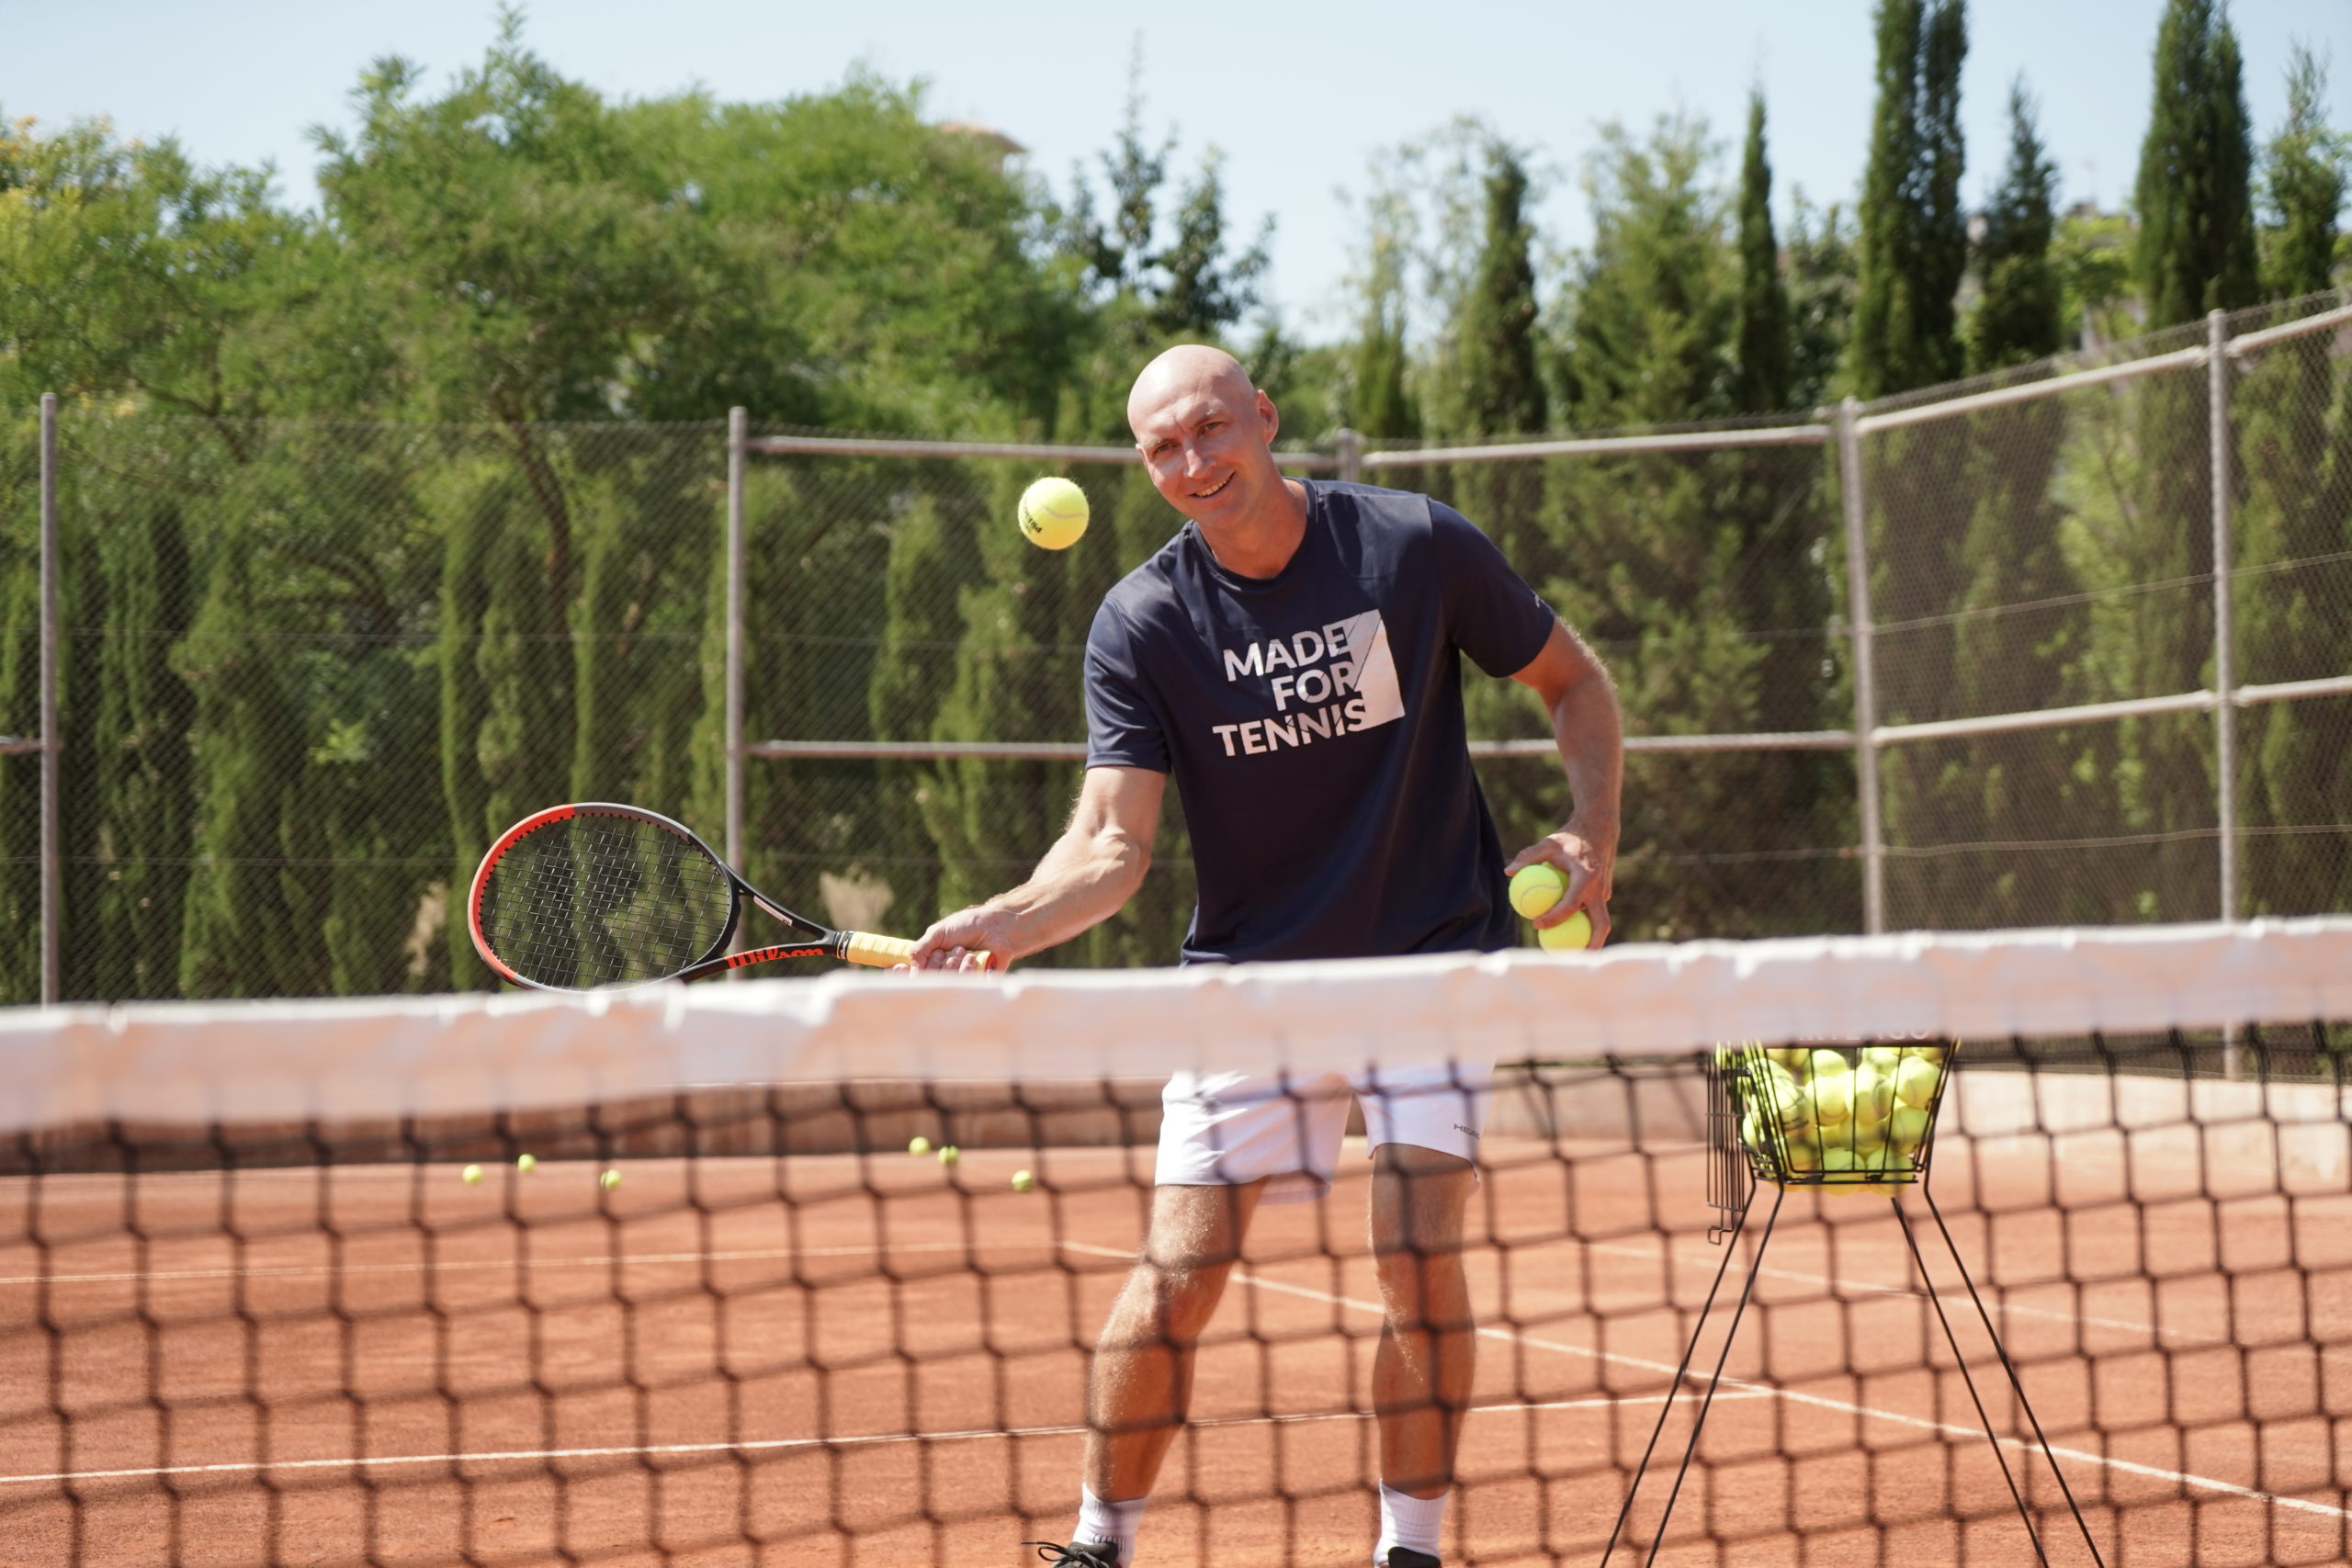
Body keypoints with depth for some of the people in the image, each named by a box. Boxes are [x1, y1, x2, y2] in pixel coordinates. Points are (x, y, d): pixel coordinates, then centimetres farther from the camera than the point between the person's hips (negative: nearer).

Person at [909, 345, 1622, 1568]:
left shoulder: (1416, 546, -10)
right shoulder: (1140, 624, -9)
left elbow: (1573, 682, 4)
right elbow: (1114, 842, -15)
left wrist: (1592, 838, -10)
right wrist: (1010, 921, -34)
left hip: (1433, 953, -1)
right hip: (1251, 973, 1)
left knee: (1417, 1254, -14)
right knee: (1175, 1272, -5)